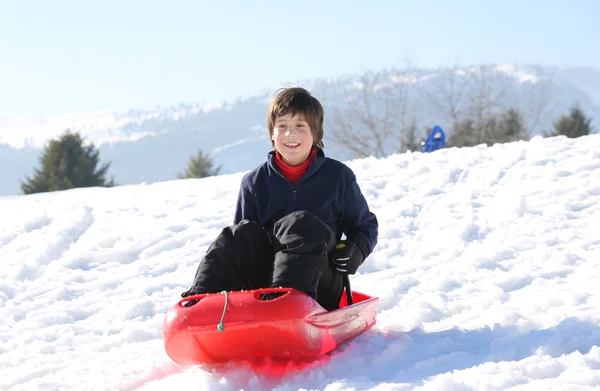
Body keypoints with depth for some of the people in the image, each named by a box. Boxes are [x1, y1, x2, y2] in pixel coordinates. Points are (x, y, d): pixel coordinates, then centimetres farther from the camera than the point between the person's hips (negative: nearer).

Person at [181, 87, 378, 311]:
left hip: (317, 287, -2)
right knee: (241, 233, -25)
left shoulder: (337, 176, 7)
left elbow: (365, 225, 14)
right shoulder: (255, 182, 11)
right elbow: (240, 240, 12)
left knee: (301, 224, -30)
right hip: (263, 281, 2)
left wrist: (355, 251, -8)